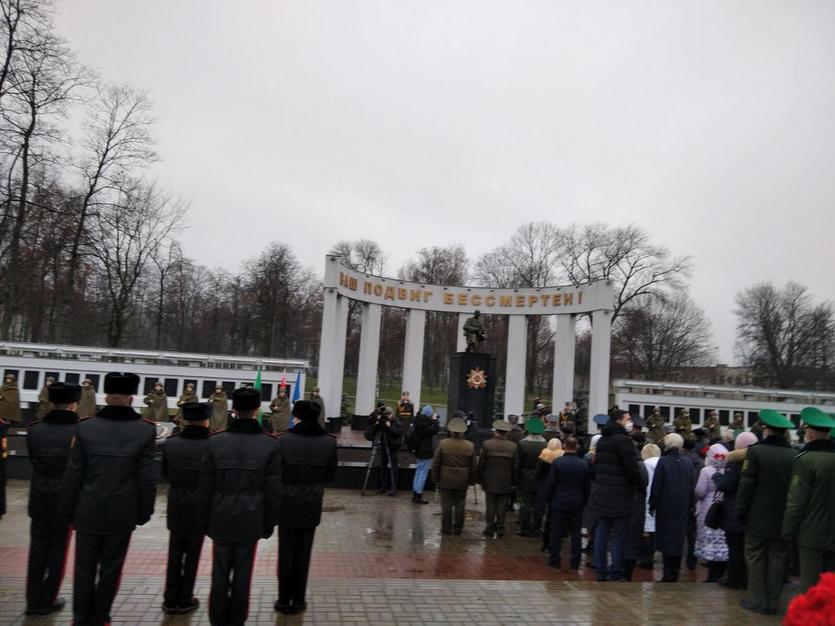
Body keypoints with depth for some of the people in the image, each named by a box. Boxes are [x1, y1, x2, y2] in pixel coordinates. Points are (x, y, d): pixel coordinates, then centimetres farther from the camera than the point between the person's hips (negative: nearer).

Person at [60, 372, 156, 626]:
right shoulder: (146, 430, -9)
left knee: (85, 566, 14)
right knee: (111, 567, 12)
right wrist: (144, 512, 4)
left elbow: (73, 475, -3)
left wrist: (67, 510, 8)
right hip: (123, 514, -1)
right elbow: (147, 478, -7)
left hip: (88, 511, 1)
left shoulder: (85, 427, -7)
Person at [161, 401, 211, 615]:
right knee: (192, 554, 10)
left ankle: (171, 599, 23)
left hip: (176, 505, 3)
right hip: (200, 506, -3)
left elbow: (165, 474, 3)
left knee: (175, 553, 15)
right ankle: (184, 600, 20)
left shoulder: (171, 442, -6)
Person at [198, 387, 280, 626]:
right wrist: (269, 523, 5)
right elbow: (273, 491, -6)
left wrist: (205, 520, 9)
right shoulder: (270, 444, -10)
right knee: (242, 572, 11)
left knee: (220, 572, 13)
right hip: (251, 521, -1)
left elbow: (205, 487, -2)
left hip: (221, 519, 1)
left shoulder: (215, 441, -8)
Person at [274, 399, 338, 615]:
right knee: (303, 553, 15)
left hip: (287, 504, -2)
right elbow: (331, 475, 0)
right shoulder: (328, 441, -7)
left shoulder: (285, 439, -15)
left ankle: (285, 600, 21)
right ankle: (298, 600, 24)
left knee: (286, 553, 12)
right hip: (312, 505, 2)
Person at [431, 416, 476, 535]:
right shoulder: (470, 446, -3)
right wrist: (472, 480, 13)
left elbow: (436, 463, -2)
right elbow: (473, 466, 3)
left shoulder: (442, 444, -7)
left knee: (446, 505, 6)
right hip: (462, 482, 1)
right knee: (459, 506, 9)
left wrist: (436, 478, 8)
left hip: (446, 481, -1)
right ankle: (457, 529, 14)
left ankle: (446, 529, 11)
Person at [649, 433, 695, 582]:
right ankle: (675, 572, 20)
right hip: (682, 508, 4)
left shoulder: (663, 462, -12)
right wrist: (690, 505, 13)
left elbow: (656, 486, -11)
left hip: (665, 507, -4)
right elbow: (692, 486, 5)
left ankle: (668, 573, -1)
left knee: (666, 538, 2)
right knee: (679, 539, 13)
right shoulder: (688, 463, 0)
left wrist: (652, 505, -2)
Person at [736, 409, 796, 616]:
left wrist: (740, 511, -2)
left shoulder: (755, 451, -13)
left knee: (756, 558, 7)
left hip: (758, 518, -3)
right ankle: (773, 602, 20)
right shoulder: (793, 455, -4)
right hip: (783, 519, 3)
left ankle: (758, 601, 11)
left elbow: (746, 484, -12)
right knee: (777, 559, 12)